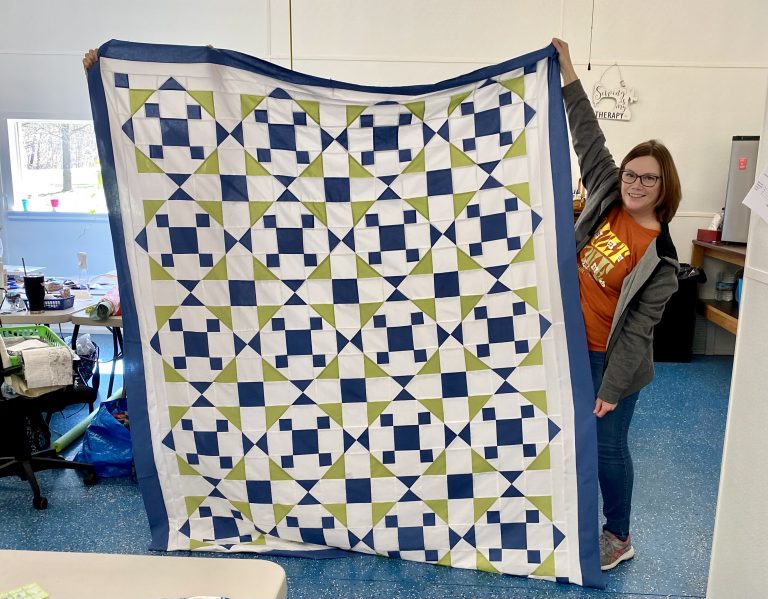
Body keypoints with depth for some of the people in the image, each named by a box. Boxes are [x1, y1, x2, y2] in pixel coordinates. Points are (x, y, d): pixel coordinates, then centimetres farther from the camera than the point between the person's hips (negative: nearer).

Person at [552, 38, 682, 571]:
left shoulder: (659, 257, -17)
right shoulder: (607, 196, -3)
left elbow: (639, 327, -17)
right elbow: (589, 139, 0)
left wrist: (613, 388, -18)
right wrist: (568, 73, -1)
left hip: (609, 359, -6)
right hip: (570, 344, 6)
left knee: (607, 446, 5)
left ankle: (620, 538, 27)